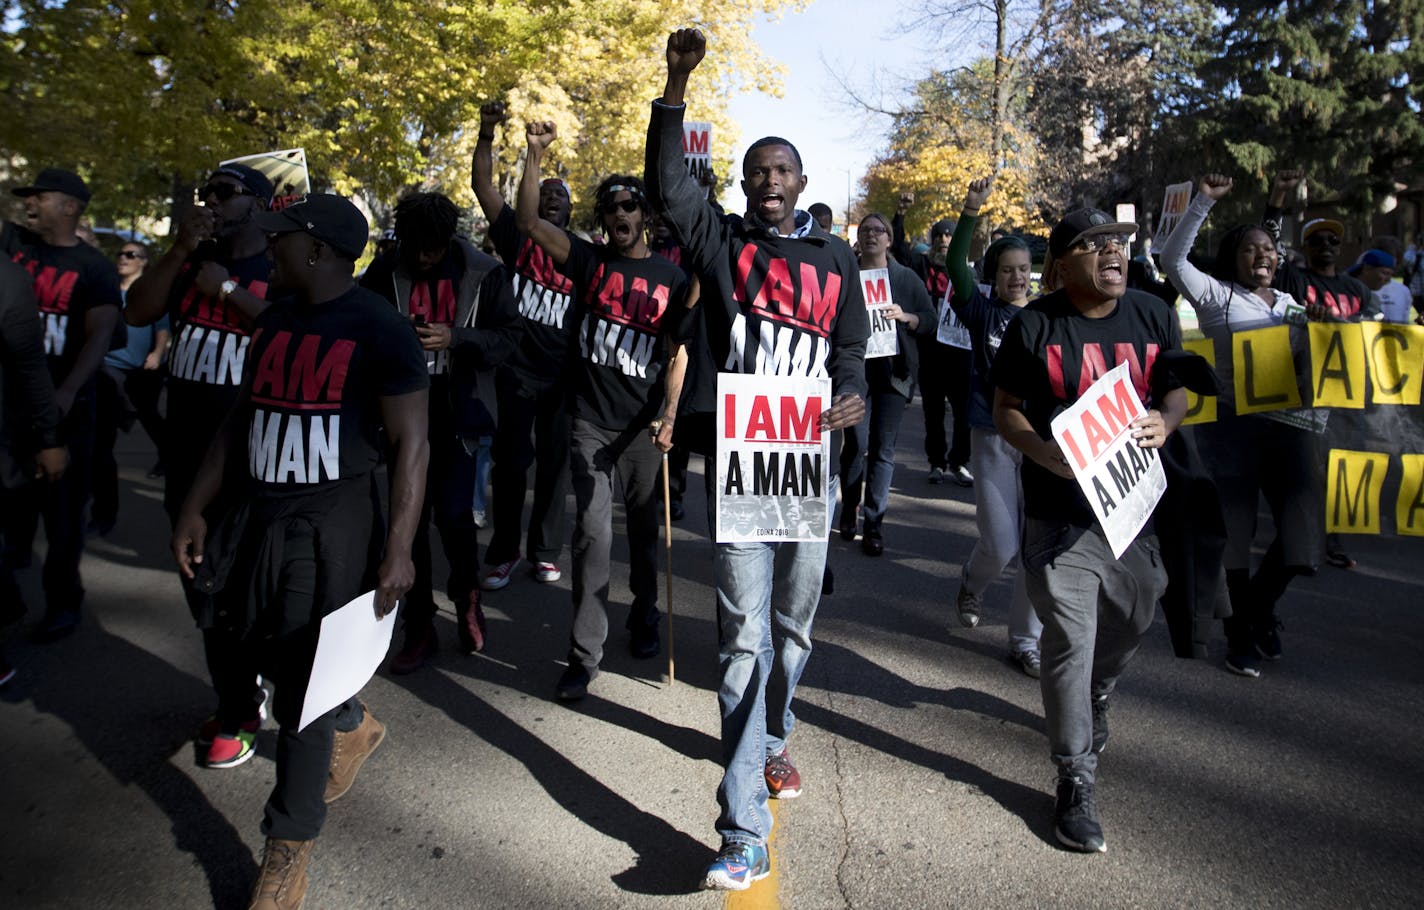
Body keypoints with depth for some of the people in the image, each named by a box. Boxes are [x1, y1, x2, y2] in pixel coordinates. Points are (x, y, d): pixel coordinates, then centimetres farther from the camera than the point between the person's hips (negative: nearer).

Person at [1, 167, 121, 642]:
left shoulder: (94, 267, -4)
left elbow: (100, 335, -13)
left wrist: (66, 393, -24)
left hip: (63, 405, -3)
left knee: (62, 509, 5)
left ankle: (63, 599, 16)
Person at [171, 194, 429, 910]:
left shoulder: (379, 330, -12)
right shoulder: (274, 321, 11)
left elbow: (411, 442, -14)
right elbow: (240, 419, 17)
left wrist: (399, 550, -20)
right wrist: (194, 508, 14)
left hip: (333, 526, -7)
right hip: (260, 515, 8)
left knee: (304, 683, -2)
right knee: (268, 652, 18)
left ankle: (290, 848, 15)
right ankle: (354, 727, 47)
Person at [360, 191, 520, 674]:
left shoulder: (483, 273, -4)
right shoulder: (385, 272, 0)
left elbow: (507, 335, -5)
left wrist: (455, 338, -20)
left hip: (456, 411, -2)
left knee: (453, 513, -8)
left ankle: (466, 598, 22)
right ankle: (418, 628, 18)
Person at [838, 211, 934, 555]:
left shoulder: (907, 278, 9)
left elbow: (931, 321, 8)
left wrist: (905, 317, -11)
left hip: (893, 371, 1)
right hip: (854, 369, -1)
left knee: (883, 448, 0)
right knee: (856, 442, -6)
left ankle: (873, 523, 7)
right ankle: (849, 509, 19)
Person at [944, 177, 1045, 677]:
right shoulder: (982, 311, 0)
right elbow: (955, 265, -15)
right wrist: (971, 212, -27)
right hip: (993, 438, -2)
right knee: (1001, 545, -2)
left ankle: (1024, 640, 15)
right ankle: (972, 583, 34)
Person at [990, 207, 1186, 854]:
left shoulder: (1153, 316, 4)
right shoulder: (1035, 325, -5)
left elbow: (1177, 387, 14)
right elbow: (1005, 409, -1)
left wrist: (1164, 423, -9)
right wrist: (1046, 453, -20)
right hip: (1061, 513, -4)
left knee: (1132, 620, 19)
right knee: (1070, 641, -5)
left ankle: (1093, 698, 52)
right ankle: (1077, 780, 9)